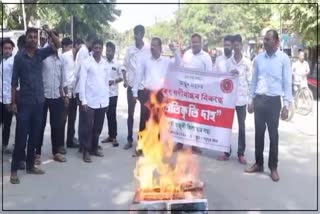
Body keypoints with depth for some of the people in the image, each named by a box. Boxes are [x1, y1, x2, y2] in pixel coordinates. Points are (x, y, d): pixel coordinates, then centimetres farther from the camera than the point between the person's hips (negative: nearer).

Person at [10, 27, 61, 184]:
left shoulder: (40, 53, 6)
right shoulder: (19, 57, -3)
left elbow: (57, 45, 4)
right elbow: (14, 81, -2)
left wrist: (50, 33, -14)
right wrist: (13, 102, -6)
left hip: (39, 101, 4)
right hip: (25, 102, -4)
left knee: (34, 136, 11)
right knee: (21, 137, -2)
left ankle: (30, 165, 23)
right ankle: (14, 169, 7)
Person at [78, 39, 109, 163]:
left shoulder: (105, 63, 9)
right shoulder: (86, 62, -5)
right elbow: (82, 82, -8)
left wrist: (107, 99, 11)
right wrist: (83, 100, -13)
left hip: (102, 101, 5)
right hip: (90, 101, -5)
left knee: (98, 127, 12)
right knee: (87, 127, 1)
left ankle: (94, 148, 25)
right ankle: (86, 151, 11)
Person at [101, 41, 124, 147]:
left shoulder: (118, 64, -2)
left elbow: (122, 77, -1)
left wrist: (113, 81, -14)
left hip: (113, 93, -3)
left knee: (112, 115, -1)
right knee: (108, 115, 10)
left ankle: (114, 137, 6)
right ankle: (110, 136, 19)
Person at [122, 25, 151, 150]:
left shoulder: (149, 50, -2)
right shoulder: (130, 50, 3)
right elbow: (125, 66, 8)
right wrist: (125, 80, -4)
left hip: (145, 87, -1)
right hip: (132, 86, 1)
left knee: (144, 114, 6)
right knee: (130, 113, 6)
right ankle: (129, 140, 15)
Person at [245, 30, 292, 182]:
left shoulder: (284, 58, -5)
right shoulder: (258, 58, 5)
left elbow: (287, 82, -4)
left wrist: (286, 105, -8)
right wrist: (251, 100, 10)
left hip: (274, 101, -3)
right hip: (259, 100, 3)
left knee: (273, 135, 4)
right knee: (259, 133, 11)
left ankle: (273, 167, 15)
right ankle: (258, 163, 23)